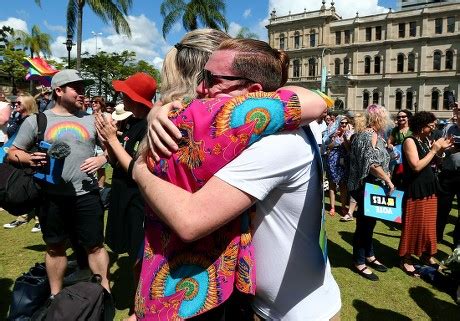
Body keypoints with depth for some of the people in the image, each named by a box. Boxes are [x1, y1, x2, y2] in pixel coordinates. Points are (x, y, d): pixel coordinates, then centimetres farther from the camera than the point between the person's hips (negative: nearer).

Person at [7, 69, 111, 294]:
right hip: (52, 197, 1)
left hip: (87, 195, 0)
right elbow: (12, 152, 8)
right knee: (55, 248, 16)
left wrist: (102, 159, -10)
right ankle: (56, 296, 34)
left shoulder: (91, 120, 5)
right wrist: (29, 159, -13)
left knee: (95, 246, 7)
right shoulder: (36, 121, 3)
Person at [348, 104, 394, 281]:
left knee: (369, 222, 19)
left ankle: (369, 256, 34)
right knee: (364, 223, 1)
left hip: (369, 185, 10)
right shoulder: (370, 135, -18)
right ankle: (359, 262, 15)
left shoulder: (371, 133, 13)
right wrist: (388, 180, -17)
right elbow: (372, 163, -27)